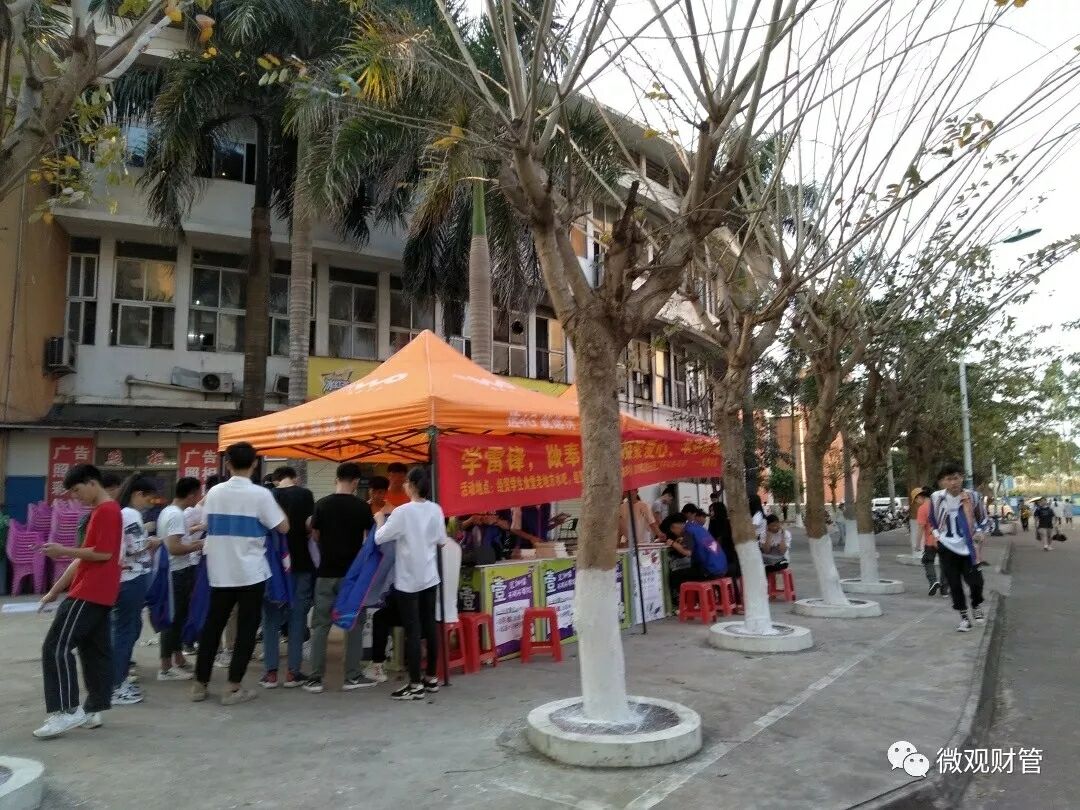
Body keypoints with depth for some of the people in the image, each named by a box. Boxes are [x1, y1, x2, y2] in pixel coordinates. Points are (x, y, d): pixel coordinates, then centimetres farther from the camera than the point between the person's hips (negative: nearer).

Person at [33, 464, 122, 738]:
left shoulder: (106, 511, -12)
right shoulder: (102, 511, 19)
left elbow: (103, 553, -21)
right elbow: (86, 558, 21)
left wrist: (64, 551, -14)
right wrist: (55, 590, 20)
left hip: (89, 594, -10)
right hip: (97, 593, 10)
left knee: (56, 647, -8)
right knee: (95, 651, 11)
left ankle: (66, 711, -6)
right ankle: (93, 710, 16)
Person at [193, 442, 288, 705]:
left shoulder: (214, 493, 2)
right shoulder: (260, 494, -11)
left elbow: (208, 526, 14)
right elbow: (283, 527, -7)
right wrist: (276, 505, 8)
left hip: (220, 572, 4)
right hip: (250, 572, -4)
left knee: (212, 626, 14)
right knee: (246, 629, 5)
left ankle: (200, 684, 21)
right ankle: (234, 688, 6)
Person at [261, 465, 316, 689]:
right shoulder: (304, 494, -3)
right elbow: (310, 526, -7)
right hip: (300, 562, -1)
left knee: (271, 618, 9)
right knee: (298, 617, 6)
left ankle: (270, 672, 9)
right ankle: (292, 672, 7)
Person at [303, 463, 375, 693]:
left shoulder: (322, 505, -4)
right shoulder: (362, 507, -6)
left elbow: (315, 536, 4)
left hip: (326, 572, 1)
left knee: (320, 625, 8)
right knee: (354, 624, 8)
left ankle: (315, 678, 9)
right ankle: (352, 676, 11)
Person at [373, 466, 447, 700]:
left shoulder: (402, 512, -16)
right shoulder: (436, 510, 0)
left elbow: (379, 538, -12)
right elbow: (442, 541, 8)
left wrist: (380, 520, 6)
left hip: (408, 579, -5)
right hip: (430, 577, 6)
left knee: (412, 631, 0)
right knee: (430, 626, 13)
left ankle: (415, 685, 5)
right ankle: (431, 678, 23)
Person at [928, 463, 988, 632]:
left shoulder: (972, 496, -10)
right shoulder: (937, 498, -10)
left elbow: (983, 518, 6)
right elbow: (933, 519, 9)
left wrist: (979, 533, -6)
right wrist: (938, 534, 1)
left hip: (968, 546, 0)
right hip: (947, 548, 0)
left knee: (975, 580, -5)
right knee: (954, 584, 3)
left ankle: (977, 607, 27)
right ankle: (964, 617, 18)